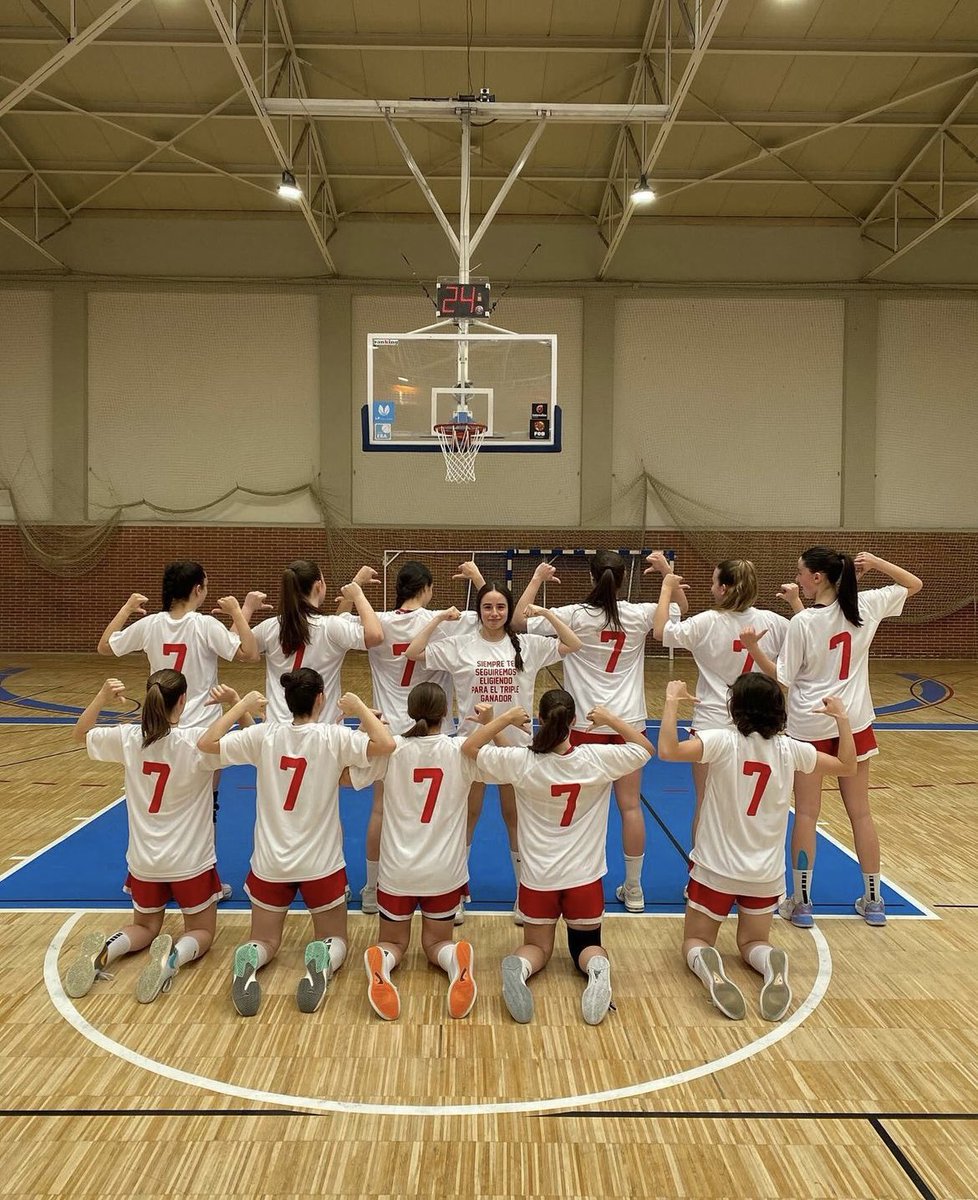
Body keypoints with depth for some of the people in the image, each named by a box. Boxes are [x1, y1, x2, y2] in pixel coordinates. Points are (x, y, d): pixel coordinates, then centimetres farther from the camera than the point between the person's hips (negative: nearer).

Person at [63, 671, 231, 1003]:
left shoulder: (127, 739, -8)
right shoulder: (195, 742, -19)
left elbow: (80, 734, 13)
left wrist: (102, 698, 0)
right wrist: (236, 702, -16)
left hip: (144, 861, 4)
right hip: (190, 861, -3)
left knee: (145, 927, 27)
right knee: (201, 932, 16)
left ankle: (105, 950, -6)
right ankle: (174, 955, -19)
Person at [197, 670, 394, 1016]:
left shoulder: (265, 735, -6)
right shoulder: (333, 737, -13)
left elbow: (206, 742, -2)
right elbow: (385, 744, -23)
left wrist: (242, 706, 5)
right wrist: (360, 707, -9)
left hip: (270, 863, 2)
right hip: (321, 864, -2)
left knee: (265, 941, 20)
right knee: (335, 939, 18)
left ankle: (248, 961, -16)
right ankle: (322, 961, -18)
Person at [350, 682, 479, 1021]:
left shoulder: (391, 749, -9)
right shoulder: (460, 750, -9)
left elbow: (346, 776, 2)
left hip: (397, 869, 0)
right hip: (445, 872, 0)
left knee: (392, 942, 20)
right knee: (436, 943, 19)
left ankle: (379, 963, -18)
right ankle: (456, 960, -18)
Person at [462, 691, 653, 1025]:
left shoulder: (521, 762, -15)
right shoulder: (597, 759, -13)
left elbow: (469, 748, -1)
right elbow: (646, 749, 5)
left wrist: (505, 718, -1)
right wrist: (610, 719, 4)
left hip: (538, 878, 0)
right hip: (585, 877, 0)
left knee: (537, 946, 20)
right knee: (587, 945, 20)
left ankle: (519, 967, -16)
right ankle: (598, 968, -16)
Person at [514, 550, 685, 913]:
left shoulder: (575, 615, -10)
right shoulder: (639, 615, -3)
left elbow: (518, 621, -6)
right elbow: (681, 608, 17)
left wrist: (537, 579, 1)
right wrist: (667, 571, 13)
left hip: (586, 723, -2)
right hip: (629, 722, 2)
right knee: (630, 805, 7)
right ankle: (633, 888, 17)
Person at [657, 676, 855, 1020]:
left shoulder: (723, 742, -18)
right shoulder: (790, 749, -6)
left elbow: (668, 751, -32)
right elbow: (847, 766, 8)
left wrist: (671, 702, -23)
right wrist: (842, 718, 13)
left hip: (715, 867, -3)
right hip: (766, 873, 3)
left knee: (695, 941, 15)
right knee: (753, 942, 23)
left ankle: (707, 966, -21)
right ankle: (771, 964, -13)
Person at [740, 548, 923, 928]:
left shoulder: (802, 622, -17)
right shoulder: (865, 606, -5)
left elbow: (782, 678, -13)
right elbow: (914, 584, 10)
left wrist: (754, 649, -19)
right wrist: (876, 563, -2)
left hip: (810, 726, -4)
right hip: (854, 723, 4)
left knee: (806, 814, 6)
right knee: (860, 812, 14)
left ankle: (801, 902, 13)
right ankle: (873, 901, 25)